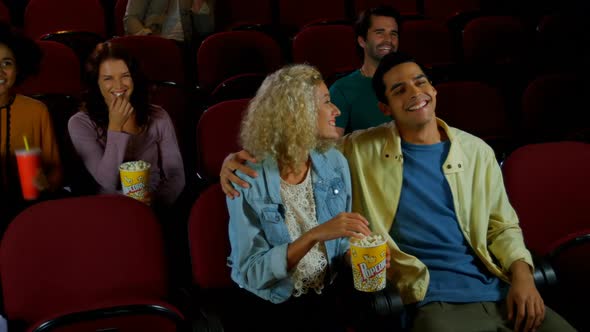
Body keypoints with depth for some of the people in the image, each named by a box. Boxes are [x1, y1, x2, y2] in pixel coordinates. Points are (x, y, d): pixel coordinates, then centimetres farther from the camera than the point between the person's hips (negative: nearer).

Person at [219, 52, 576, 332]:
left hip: (503, 295, 4)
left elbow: (503, 226, 16)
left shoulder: (477, 151, 11)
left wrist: (522, 274, -1)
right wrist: (241, 158, -8)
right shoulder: (360, 151, 2)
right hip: (437, 301, -4)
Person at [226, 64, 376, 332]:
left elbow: (342, 240, 9)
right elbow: (251, 273, -18)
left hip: (328, 295, 4)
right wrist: (316, 235, -28)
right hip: (271, 304, -3)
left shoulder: (334, 163, -1)